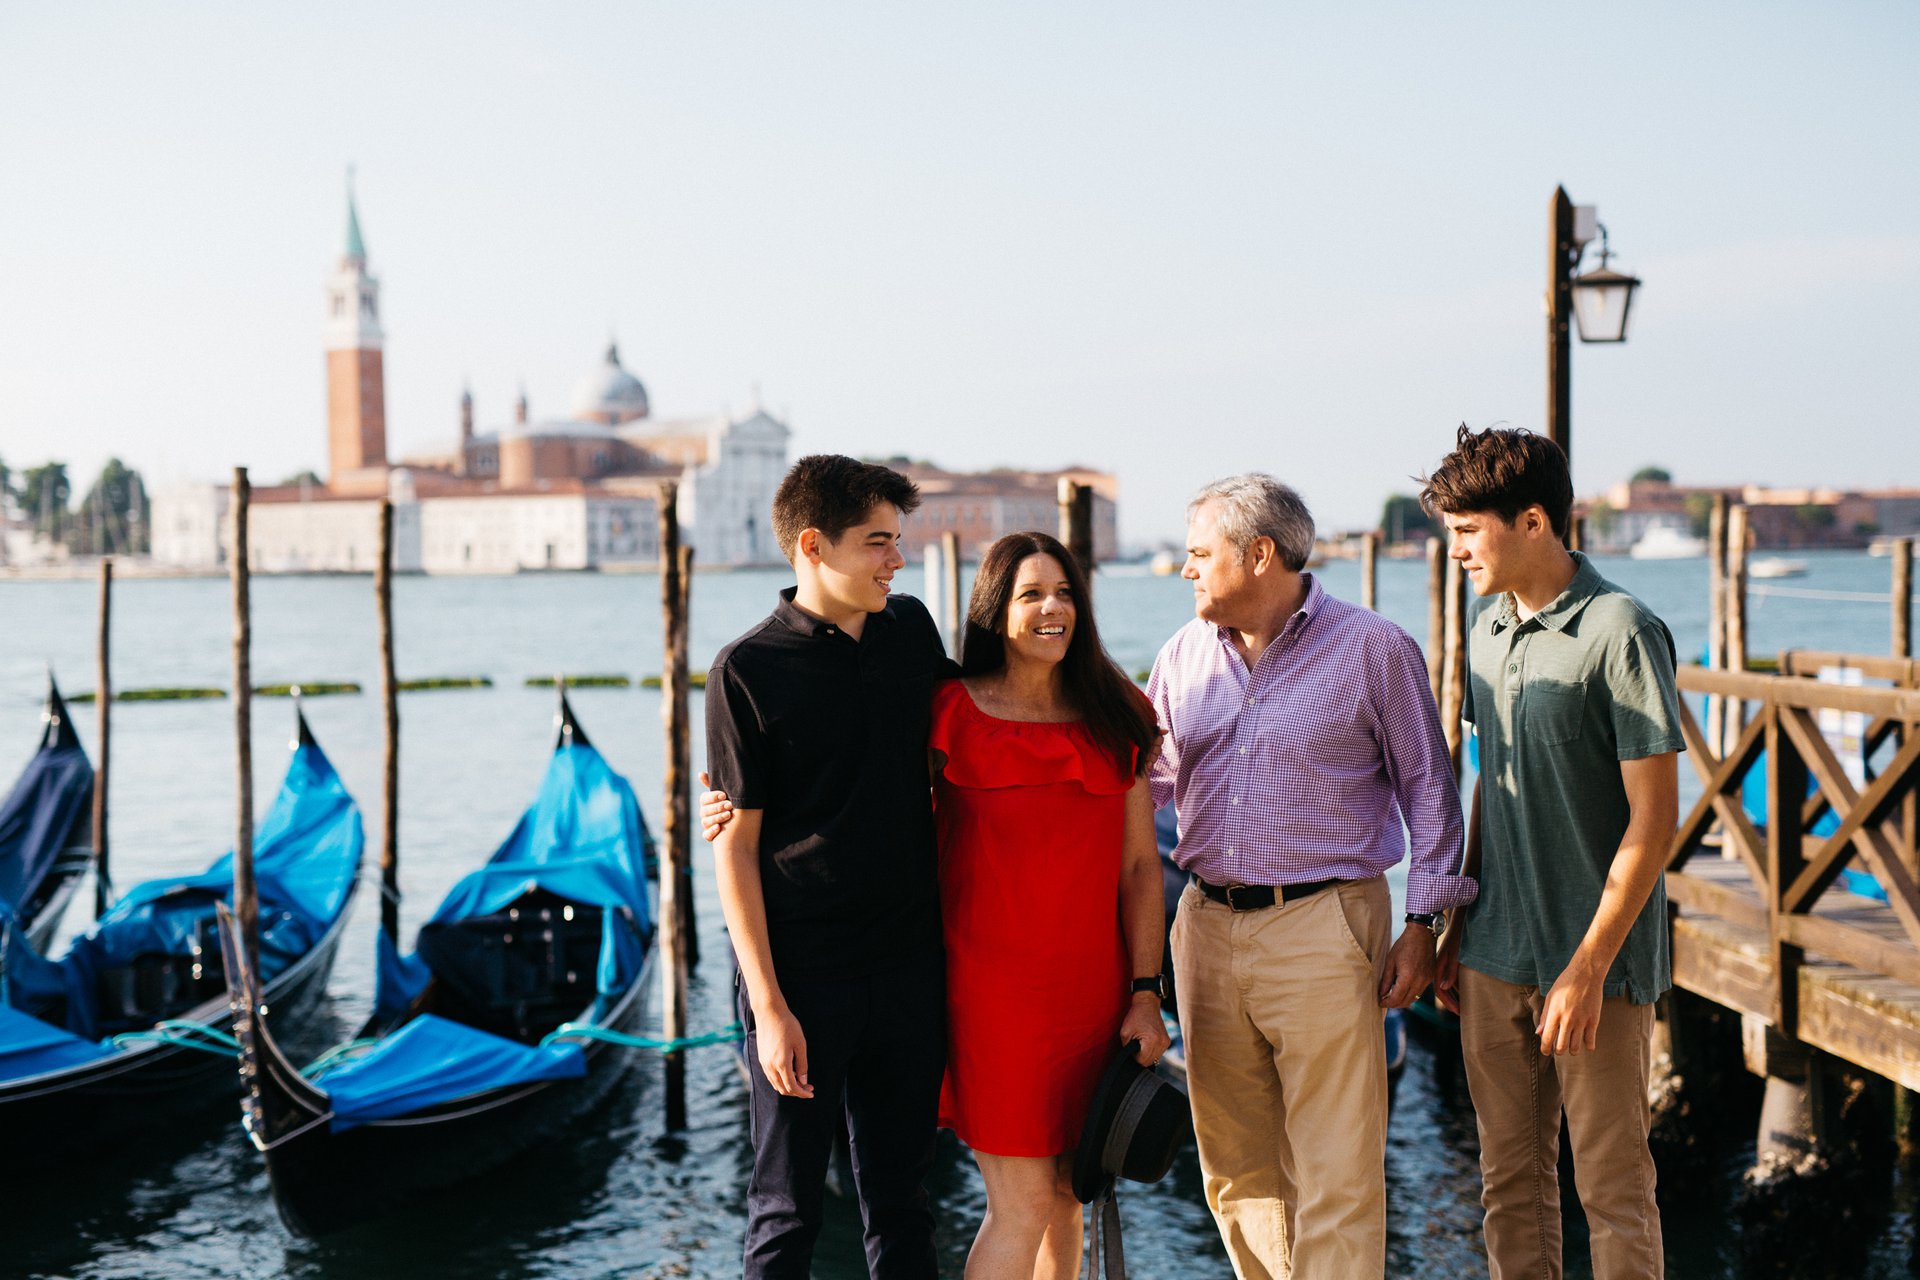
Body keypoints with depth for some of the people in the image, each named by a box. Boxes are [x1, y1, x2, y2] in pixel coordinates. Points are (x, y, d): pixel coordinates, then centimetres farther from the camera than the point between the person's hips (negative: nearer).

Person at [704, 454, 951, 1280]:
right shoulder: (748, 672, -10)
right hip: (802, 975, -4)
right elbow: (734, 847, -9)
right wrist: (769, 1006, -14)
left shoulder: (912, 632, 5)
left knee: (901, 1197, 16)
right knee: (787, 1209, 7)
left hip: (909, 967, 5)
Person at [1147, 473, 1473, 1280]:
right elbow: (1147, 779, 19)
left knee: (1335, 1174, -5)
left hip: (1323, 926, -5)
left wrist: (1420, 925, -3)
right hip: (1208, 926, 5)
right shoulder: (1184, 655, 10)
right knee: (1237, 1170, 12)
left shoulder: (1373, 649, -3)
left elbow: (1427, 789, 1)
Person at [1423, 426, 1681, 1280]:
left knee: (1613, 1185, 5)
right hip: (1496, 957, 7)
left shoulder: (1621, 633, -14)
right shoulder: (1489, 630, 8)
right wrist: (1459, 927, 15)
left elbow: (1654, 816, -15)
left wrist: (1588, 965, -18)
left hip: (1595, 962, -6)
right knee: (1510, 1178, 14)